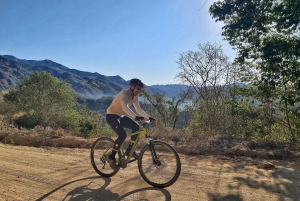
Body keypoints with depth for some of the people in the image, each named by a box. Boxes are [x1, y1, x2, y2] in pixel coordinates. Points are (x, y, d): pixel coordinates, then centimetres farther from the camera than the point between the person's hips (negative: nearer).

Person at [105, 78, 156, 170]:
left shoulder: (135, 96, 0)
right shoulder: (124, 93, -25)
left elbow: (139, 109, 4)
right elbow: (125, 108, -42)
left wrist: (149, 117, -8)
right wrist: (136, 117, -53)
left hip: (121, 116, 8)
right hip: (111, 116, -8)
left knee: (136, 127, -12)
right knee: (122, 134, -26)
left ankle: (129, 150, 3)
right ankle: (111, 157, -11)